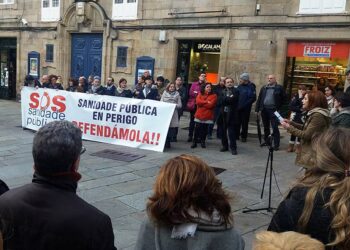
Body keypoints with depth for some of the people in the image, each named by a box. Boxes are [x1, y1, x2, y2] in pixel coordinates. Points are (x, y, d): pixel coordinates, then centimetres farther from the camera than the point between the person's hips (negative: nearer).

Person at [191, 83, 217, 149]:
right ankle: (194, 142, 12)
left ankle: (203, 142, 19)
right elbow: (197, 101, -9)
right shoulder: (200, 94, 9)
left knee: (204, 129, 6)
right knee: (197, 129, 3)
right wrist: (206, 102, -14)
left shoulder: (214, 96, 0)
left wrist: (202, 103, -8)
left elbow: (210, 105, -13)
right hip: (199, 115, 1)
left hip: (208, 116, -1)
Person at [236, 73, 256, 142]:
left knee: (244, 123, 5)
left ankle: (244, 136, 15)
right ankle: (236, 135, 17)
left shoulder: (251, 87, -8)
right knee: (237, 122, 6)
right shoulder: (239, 86, 8)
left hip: (246, 109, -4)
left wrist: (244, 105, -18)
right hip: (238, 108, 4)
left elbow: (253, 98, -14)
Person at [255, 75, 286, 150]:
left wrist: (279, 109, -2)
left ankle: (276, 144, -1)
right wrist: (258, 109, 4)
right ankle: (266, 141, 26)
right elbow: (259, 99, 10)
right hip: (264, 110, 5)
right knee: (266, 127, 14)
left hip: (273, 110, -5)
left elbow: (283, 99, 2)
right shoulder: (264, 88, 12)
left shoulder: (279, 88, -1)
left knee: (275, 128, -4)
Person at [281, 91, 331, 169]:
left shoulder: (318, 115, -20)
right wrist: (291, 123, 9)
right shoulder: (314, 113, 11)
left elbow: (306, 135, -20)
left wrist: (289, 128, -12)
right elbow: (306, 128, 18)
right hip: (309, 151, 10)